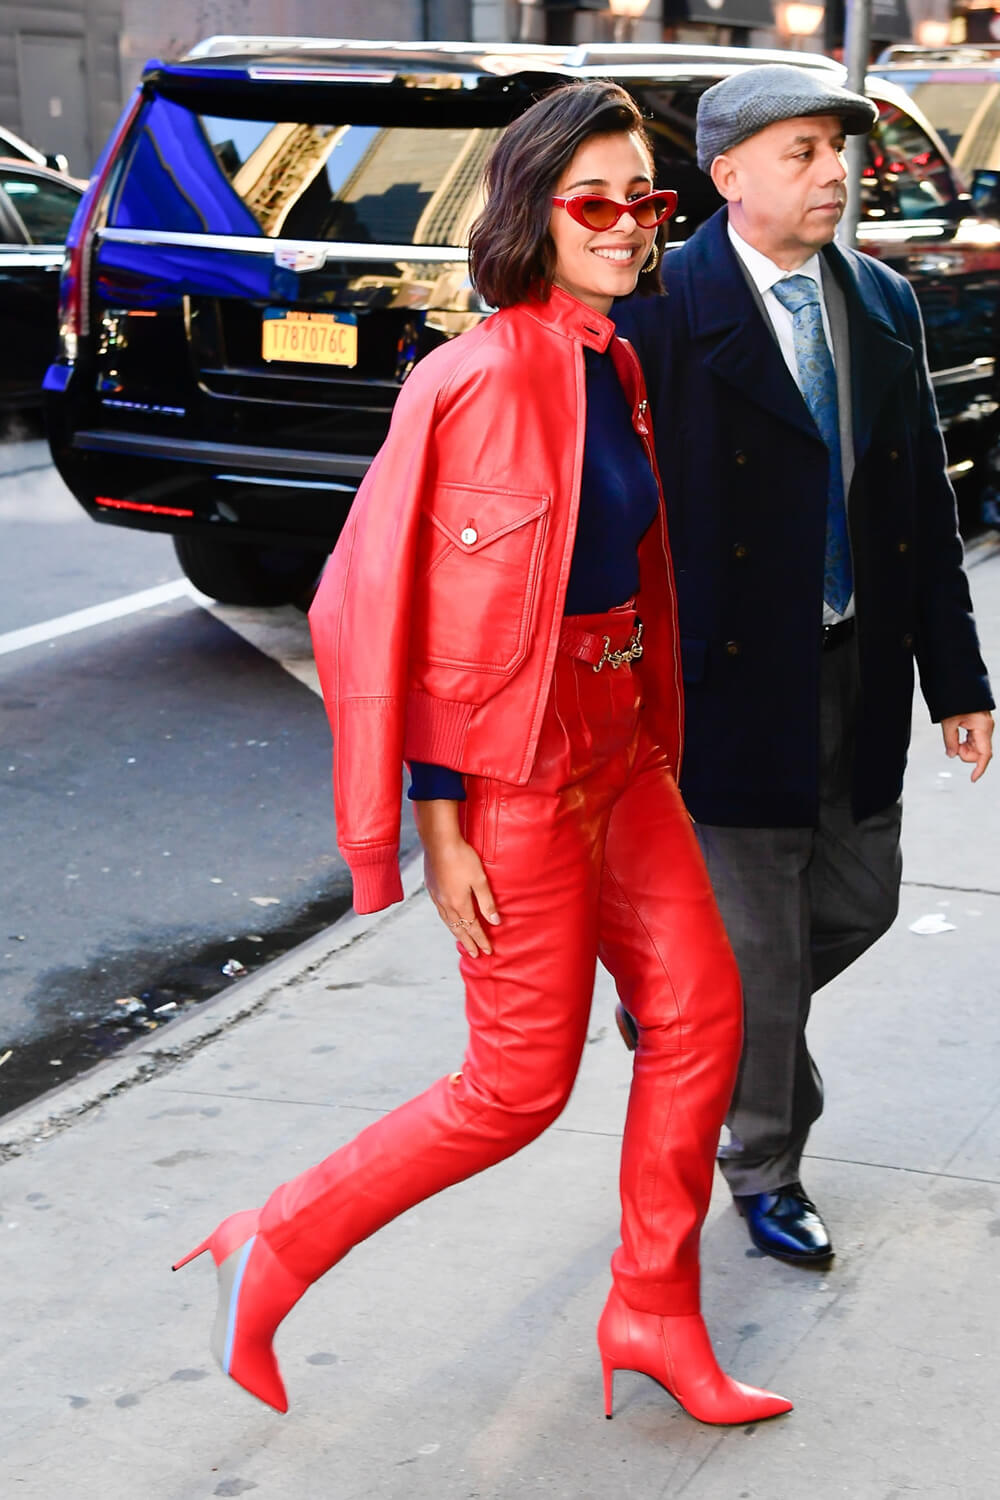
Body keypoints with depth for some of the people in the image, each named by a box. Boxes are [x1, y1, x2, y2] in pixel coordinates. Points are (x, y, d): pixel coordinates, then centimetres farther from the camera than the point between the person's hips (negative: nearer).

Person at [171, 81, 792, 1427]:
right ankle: (276, 1252, 18)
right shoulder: (477, 380, -18)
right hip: (519, 775, -8)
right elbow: (395, 609, -19)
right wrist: (441, 825, -18)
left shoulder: (614, 368, 9)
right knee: (523, 1085, 1)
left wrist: (655, 742, 16)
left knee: (701, 1014, 9)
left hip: (620, 755, 8)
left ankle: (654, 1314, 25)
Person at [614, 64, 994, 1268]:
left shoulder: (884, 306, 7)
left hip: (858, 667, 6)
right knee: (754, 935, 4)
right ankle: (765, 1168, 25)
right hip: (729, 674, -6)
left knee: (857, 903, 16)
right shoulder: (663, 311, -11)